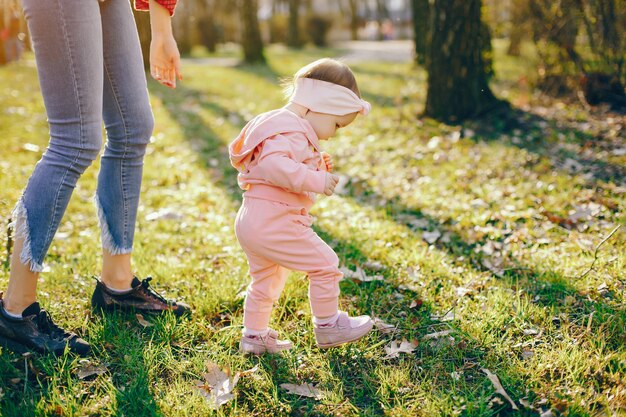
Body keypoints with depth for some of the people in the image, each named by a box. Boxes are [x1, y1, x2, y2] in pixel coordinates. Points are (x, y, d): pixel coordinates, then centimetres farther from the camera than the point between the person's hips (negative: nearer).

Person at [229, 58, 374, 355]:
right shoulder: (292, 133, -17)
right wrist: (315, 180, -30)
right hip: (274, 223, -11)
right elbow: (274, 165, -34)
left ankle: (253, 335, 33)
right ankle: (328, 327, 16)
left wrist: (316, 167, 17)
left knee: (265, 280, 23)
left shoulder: (280, 124, 17)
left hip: (250, 220, 11)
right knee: (325, 264, 2)